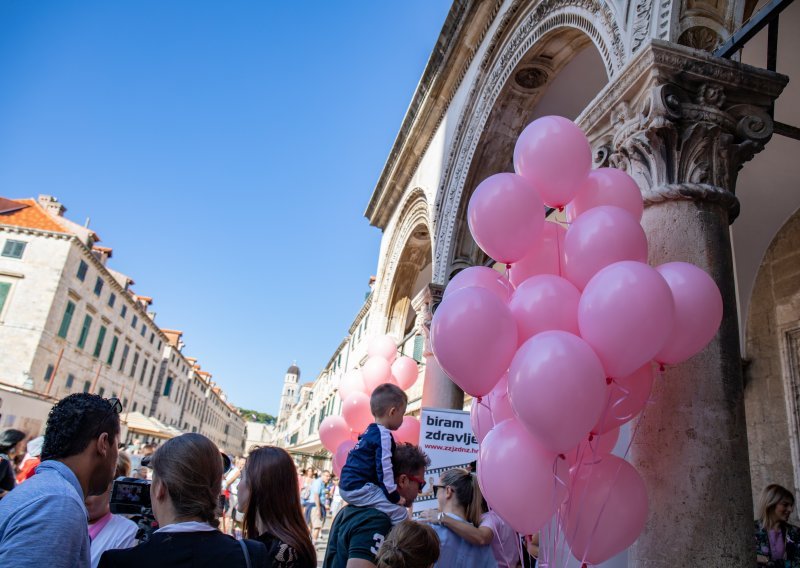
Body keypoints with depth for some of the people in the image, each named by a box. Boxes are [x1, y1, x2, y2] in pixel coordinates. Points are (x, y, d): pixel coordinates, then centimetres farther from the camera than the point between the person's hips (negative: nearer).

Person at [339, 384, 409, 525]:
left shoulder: (370, 431, 17)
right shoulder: (383, 435, -13)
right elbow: (384, 468, -18)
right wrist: (394, 496, -11)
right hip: (358, 489, -10)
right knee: (400, 513, -13)